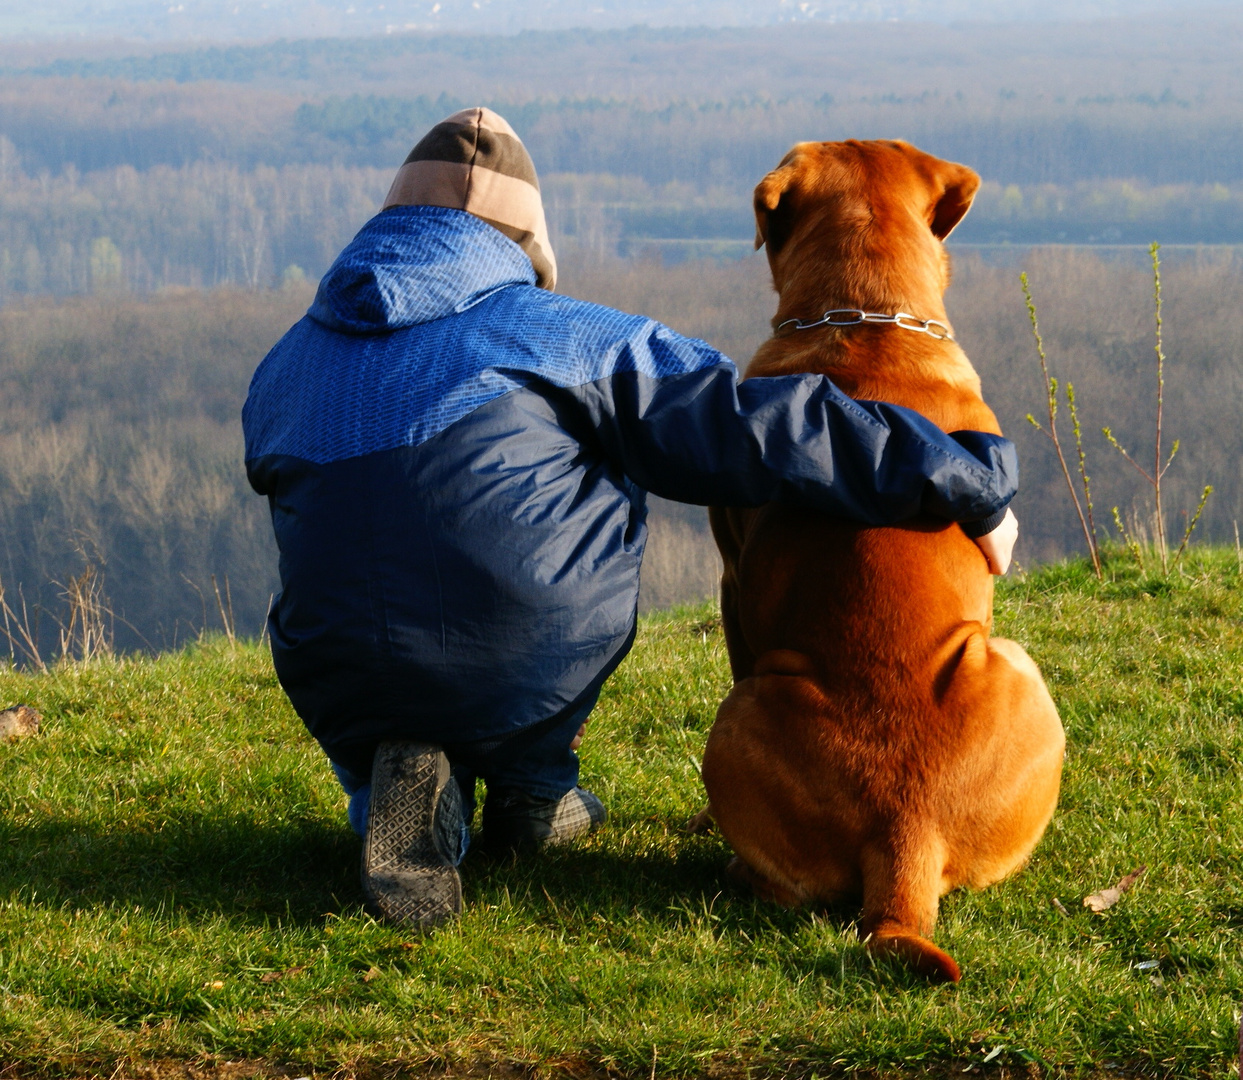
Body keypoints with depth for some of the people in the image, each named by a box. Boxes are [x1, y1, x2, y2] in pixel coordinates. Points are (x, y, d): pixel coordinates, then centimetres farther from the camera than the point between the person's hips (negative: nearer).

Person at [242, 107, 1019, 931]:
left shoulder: (281, 372, 12)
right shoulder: (560, 335, 1)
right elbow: (764, 427, -3)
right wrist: (973, 485, 2)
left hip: (350, 698, 1)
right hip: (539, 676, -1)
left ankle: (410, 792, 1)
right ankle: (533, 785, 20)